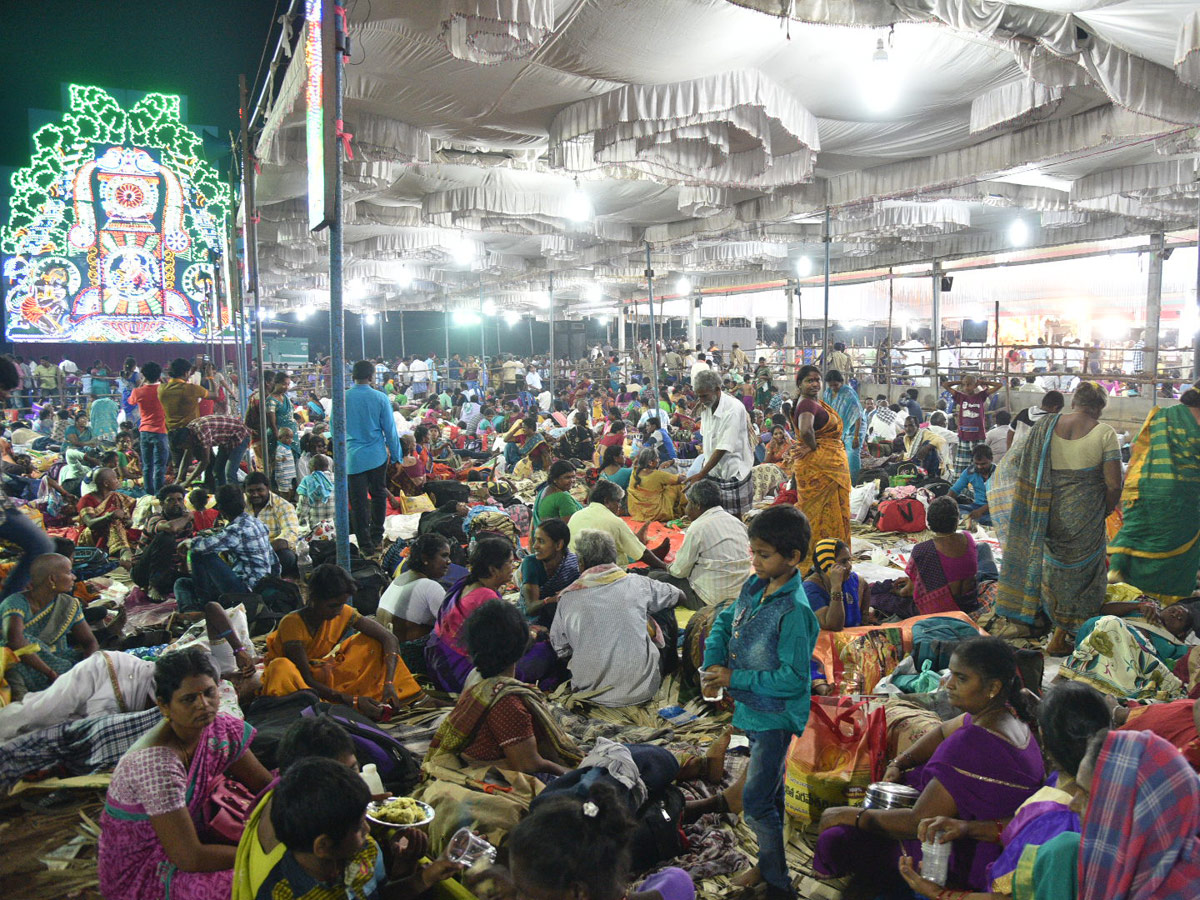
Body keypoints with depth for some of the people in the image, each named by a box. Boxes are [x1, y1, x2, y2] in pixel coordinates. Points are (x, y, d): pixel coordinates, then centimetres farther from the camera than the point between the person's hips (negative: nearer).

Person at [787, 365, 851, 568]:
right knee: (823, 510, -3)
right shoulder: (807, 404, -18)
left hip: (830, 466, 10)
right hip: (818, 466, -10)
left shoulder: (818, 403, 13)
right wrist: (813, 447, -17)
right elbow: (805, 430, -35)